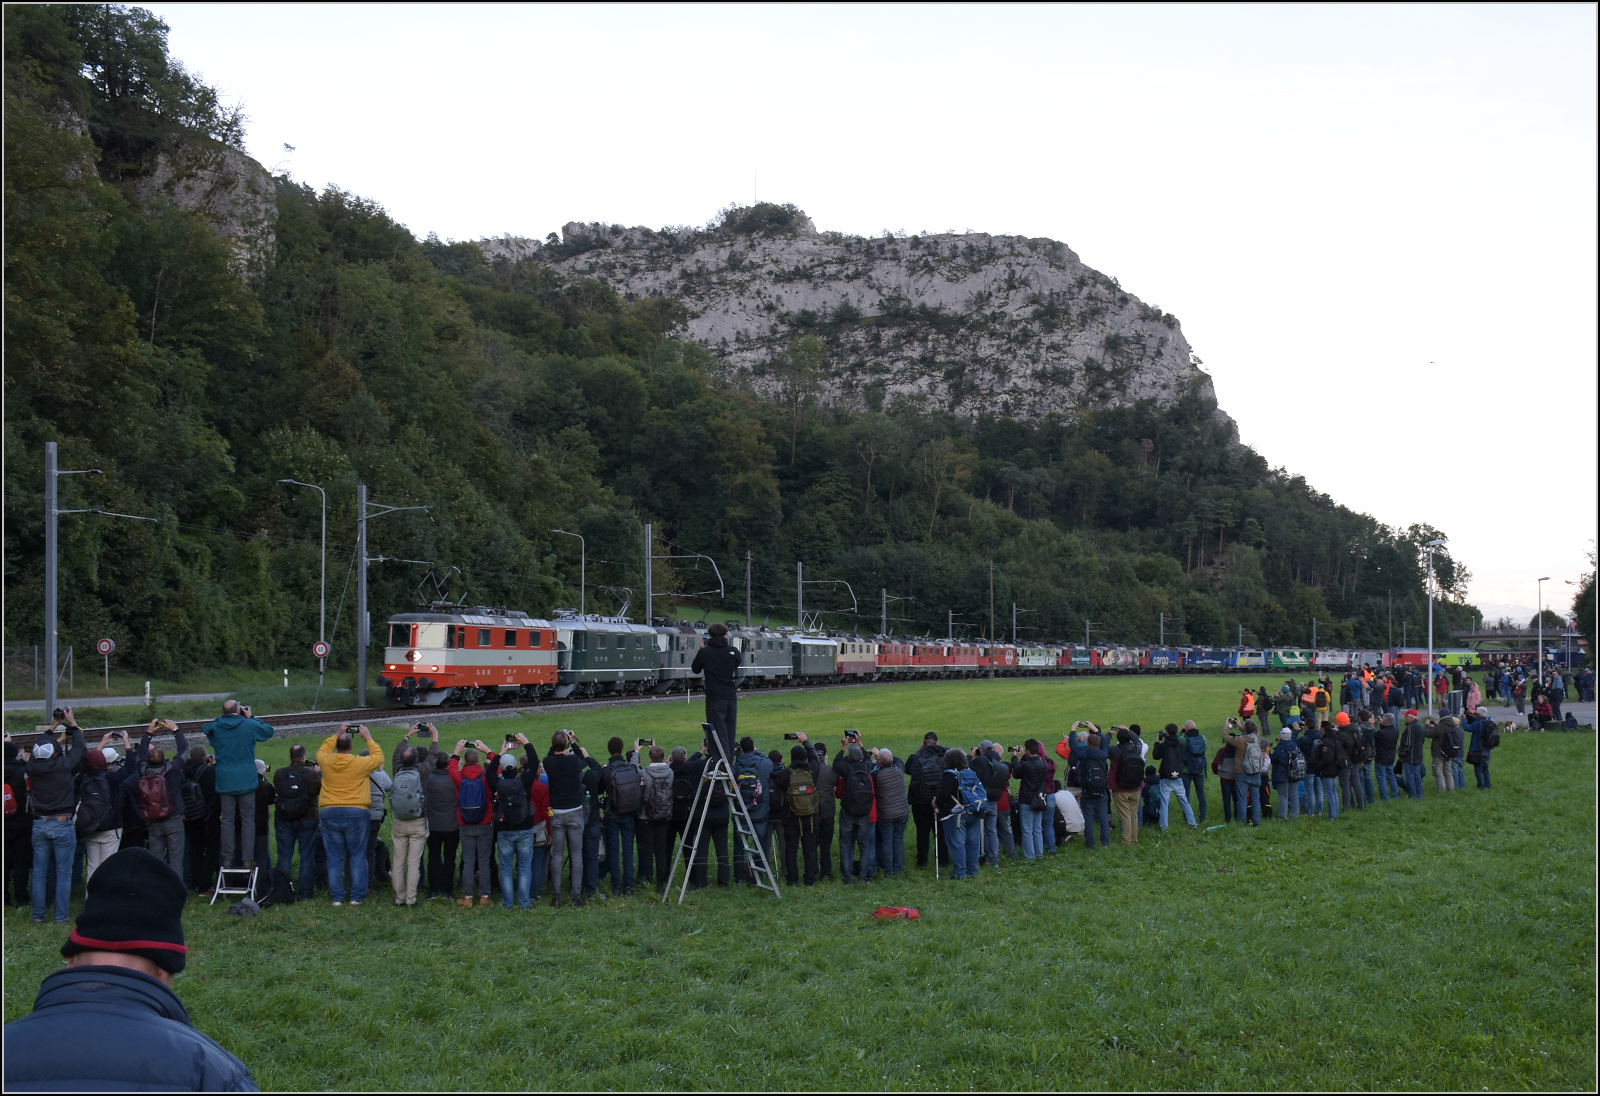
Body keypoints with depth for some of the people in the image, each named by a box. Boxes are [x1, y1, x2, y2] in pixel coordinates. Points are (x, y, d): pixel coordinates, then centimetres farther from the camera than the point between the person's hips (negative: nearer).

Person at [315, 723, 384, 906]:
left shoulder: (326, 761, -1)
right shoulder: (360, 763, -8)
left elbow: (322, 750, 24)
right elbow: (378, 757, 11)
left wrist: (337, 735, 28)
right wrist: (368, 738, 20)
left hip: (329, 814, 2)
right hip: (356, 813, -2)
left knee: (334, 857, 7)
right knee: (357, 856, 6)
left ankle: (336, 897, 7)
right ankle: (356, 896, 3)